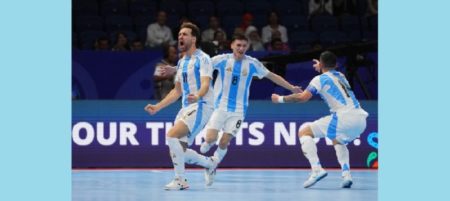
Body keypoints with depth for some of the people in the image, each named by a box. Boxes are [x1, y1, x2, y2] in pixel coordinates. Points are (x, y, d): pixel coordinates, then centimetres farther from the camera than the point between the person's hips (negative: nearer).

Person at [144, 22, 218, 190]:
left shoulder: (202, 59, -8)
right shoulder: (181, 62, 18)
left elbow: (205, 84, -22)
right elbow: (177, 91, 24)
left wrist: (197, 96, -43)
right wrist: (157, 107, 18)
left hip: (201, 106, -9)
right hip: (186, 107, 9)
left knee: (172, 135, -24)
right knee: (179, 151, 5)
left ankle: (180, 180, -15)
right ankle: (209, 163, 27)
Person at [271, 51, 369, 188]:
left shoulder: (320, 79, 2)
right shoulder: (340, 76, 23)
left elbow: (303, 97, -8)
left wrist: (280, 99, 3)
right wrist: (322, 69, 58)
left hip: (345, 117, -7)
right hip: (361, 119, 7)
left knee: (304, 131, 3)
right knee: (337, 140, 36)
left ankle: (317, 169, -15)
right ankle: (346, 175, 13)